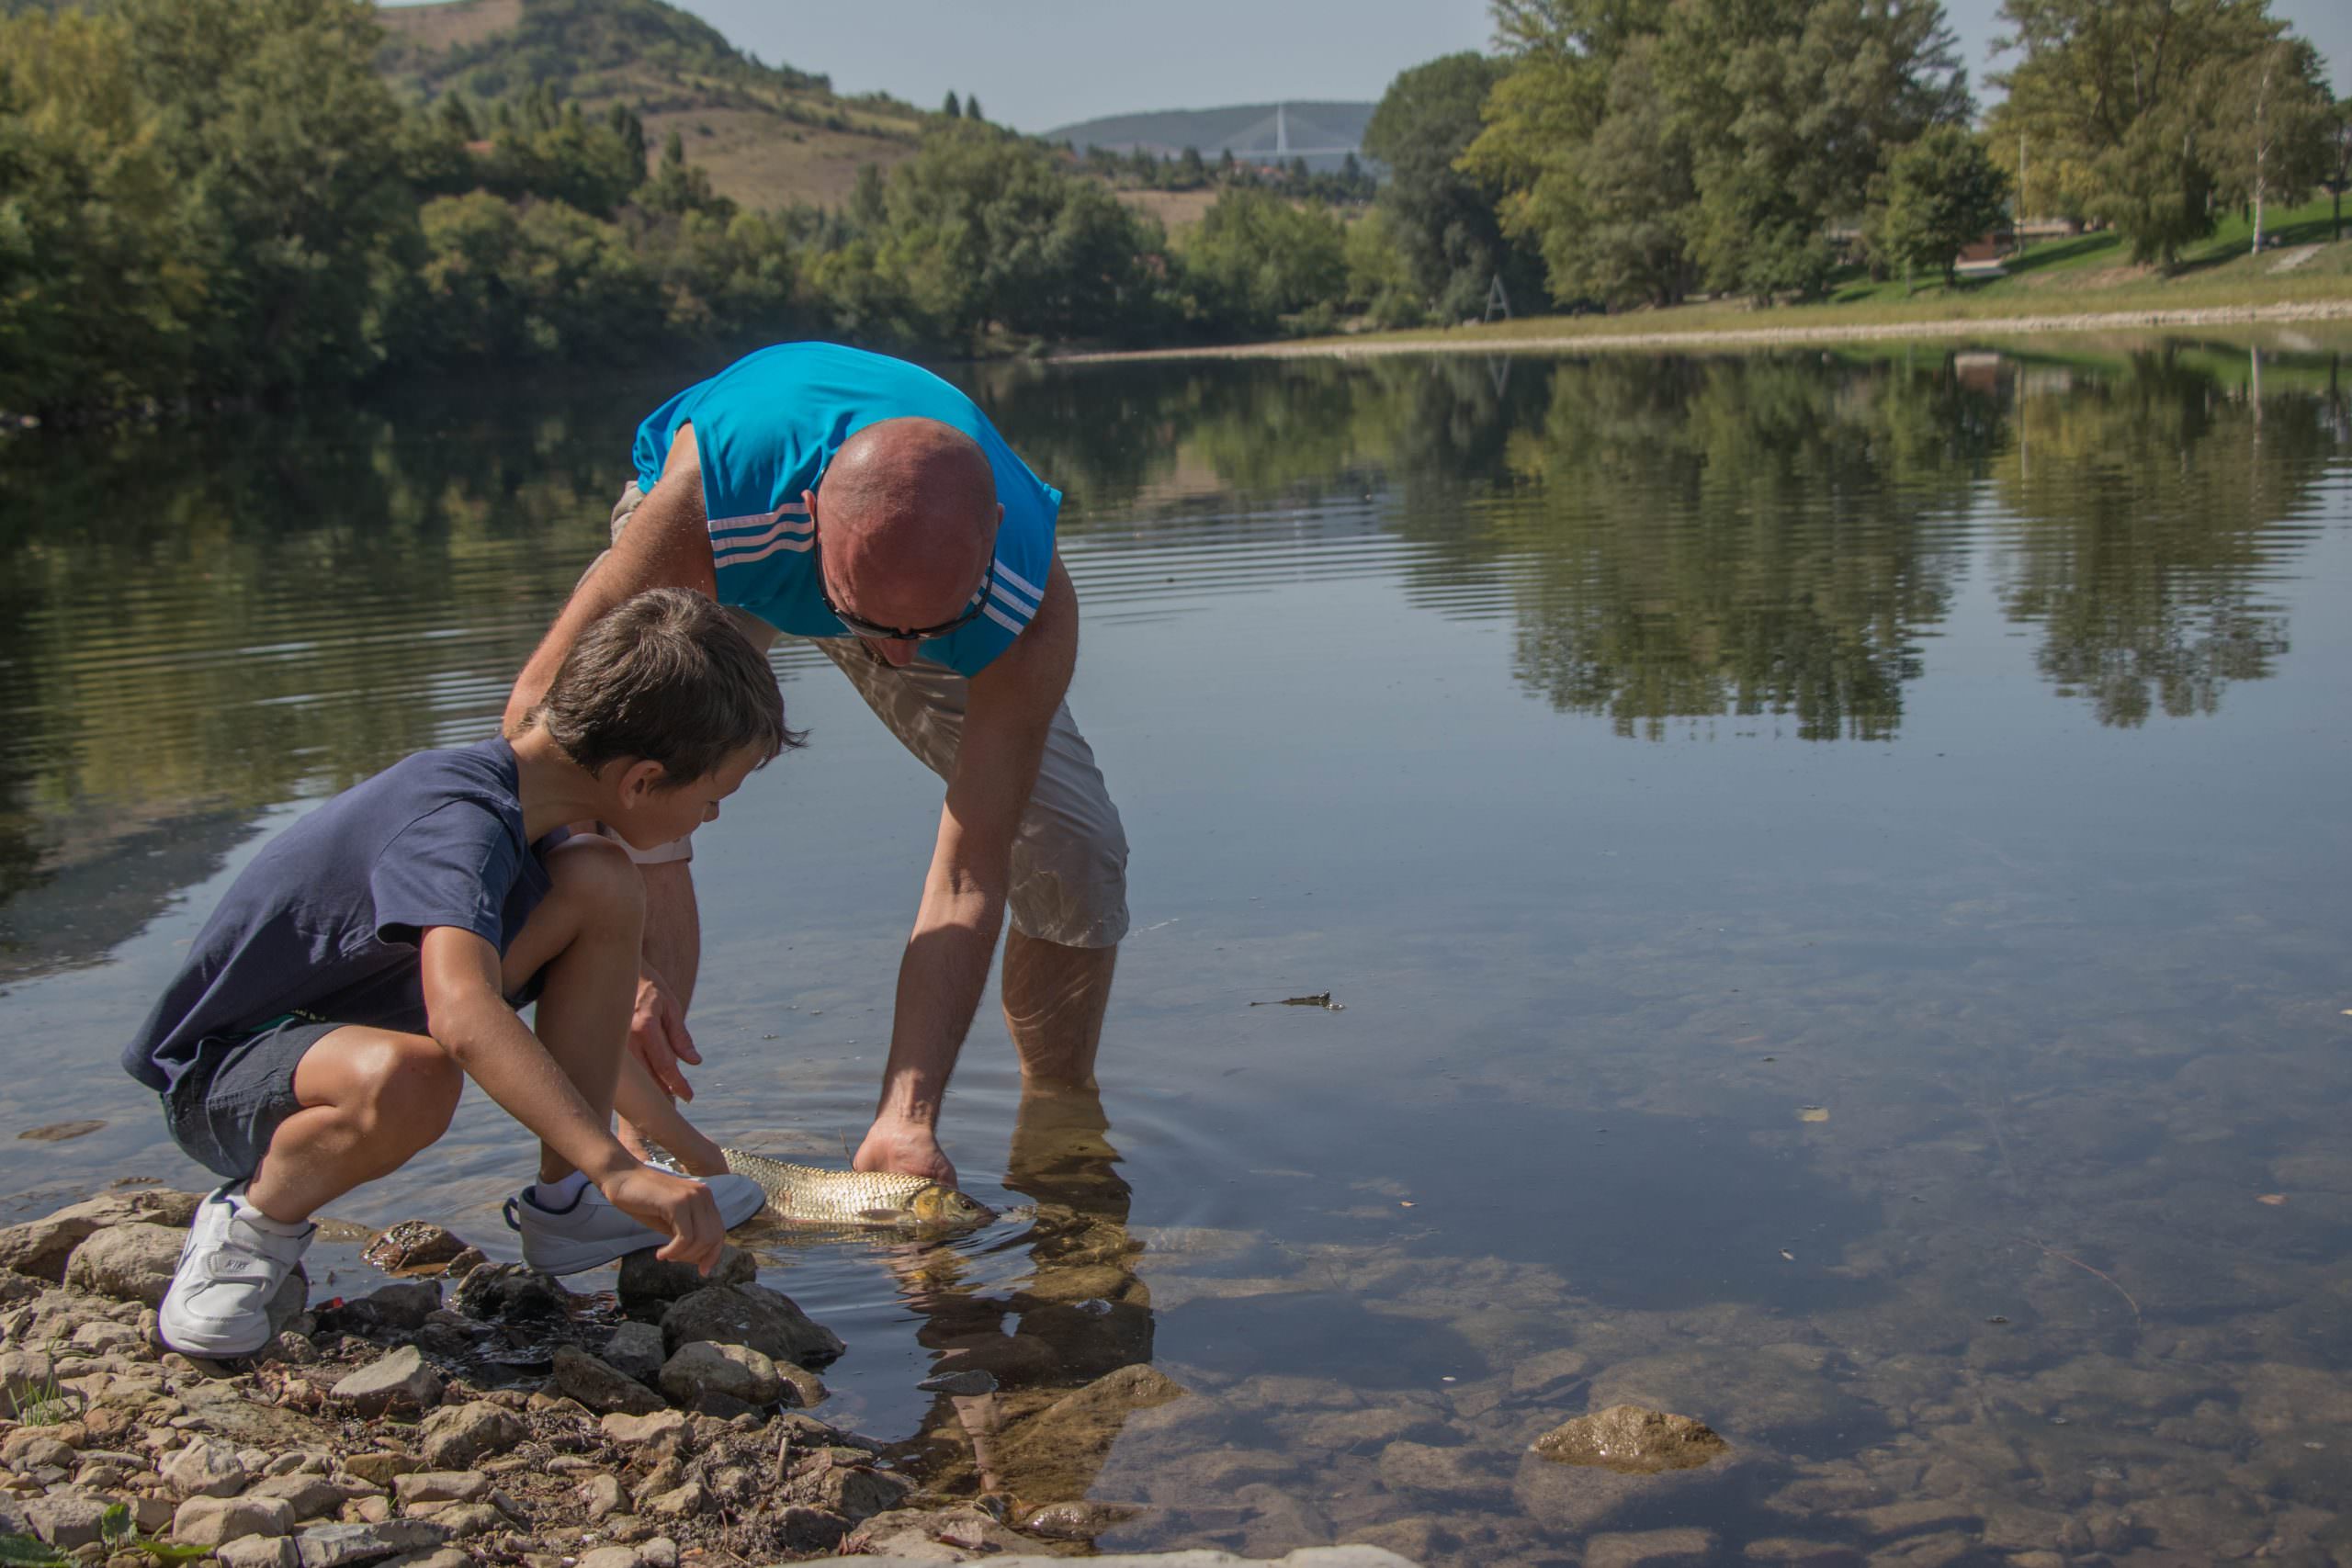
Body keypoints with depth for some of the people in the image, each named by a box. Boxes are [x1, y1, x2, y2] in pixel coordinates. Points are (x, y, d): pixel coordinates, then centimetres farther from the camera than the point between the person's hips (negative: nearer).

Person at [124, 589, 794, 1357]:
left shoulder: (519, 796, -1)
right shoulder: (457, 822, -31)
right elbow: (464, 1015, -50)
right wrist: (616, 1167, -53)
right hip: (221, 1073, -9)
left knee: (600, 882, -7)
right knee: (408, 1077, -43)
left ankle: (564, 1204, 0)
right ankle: (255, 1223, -11)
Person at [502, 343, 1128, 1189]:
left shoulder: (1031, 603, -41)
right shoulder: (709, 494, -47)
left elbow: (969, 874, -36)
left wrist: (907, 1117, -43)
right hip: (712, 567, -1)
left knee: (1074, 847, -9)